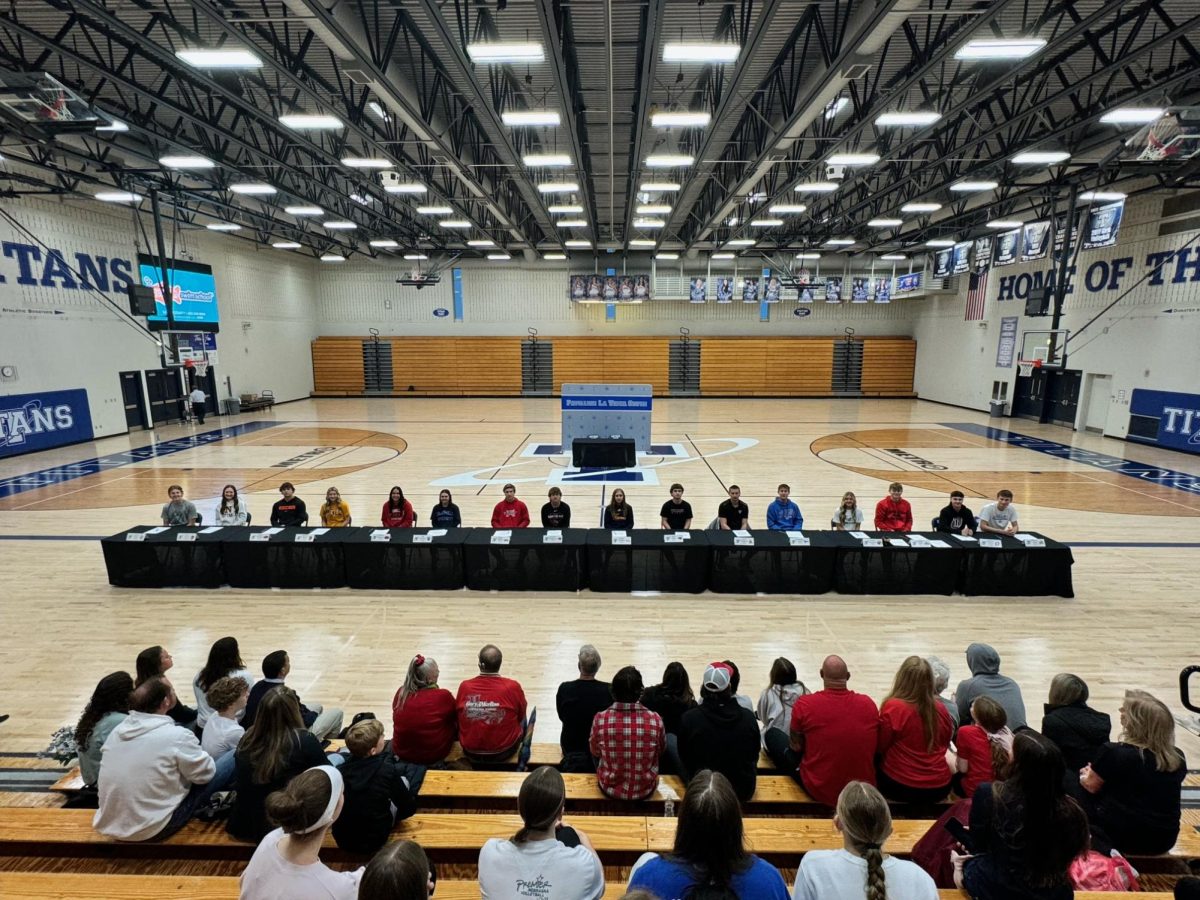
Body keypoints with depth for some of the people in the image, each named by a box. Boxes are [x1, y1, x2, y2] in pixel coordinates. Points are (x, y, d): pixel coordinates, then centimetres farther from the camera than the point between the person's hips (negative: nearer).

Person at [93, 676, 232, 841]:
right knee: (233, 760, -1)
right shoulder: (176, 736, -21)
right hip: (152, 829, -7)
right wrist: (194, 752, 10)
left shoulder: (117, 730, -1)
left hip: (109, 825, 7)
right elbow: (205, 773, -9)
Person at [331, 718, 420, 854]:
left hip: (342, 839, 4)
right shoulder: (386, 770, -21)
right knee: (415, 769, 7)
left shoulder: (340, 770, -11)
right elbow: (409, 808, -9)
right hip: (374, 840, -4)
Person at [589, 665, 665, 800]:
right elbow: (661, 750, -1)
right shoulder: (655, 720, -22)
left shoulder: (600, 719, -22)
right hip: (645, 791, 0)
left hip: (610, 789, 0)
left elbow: (595, 751, -2)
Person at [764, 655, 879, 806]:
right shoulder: (869, 703, -9)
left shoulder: (804, 704, -19)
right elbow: (876, 746, 7)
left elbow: (796, 746, -5)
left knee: (771, 734, 16)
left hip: (819, 791, -4)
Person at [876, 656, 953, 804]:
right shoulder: (940, 709, -7)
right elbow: (945, 745, 10)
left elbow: (880, 747, -8)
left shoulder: (892, 707, -19)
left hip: (900, 786, -4)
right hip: (939, 788, 4)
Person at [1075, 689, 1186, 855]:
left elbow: (1091, 786, -2)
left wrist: (1086, 775, 22)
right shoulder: (1178, 758, -4)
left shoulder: (1114, 752, -18)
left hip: (1122, 838, -5)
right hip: (1164, 841, 5)